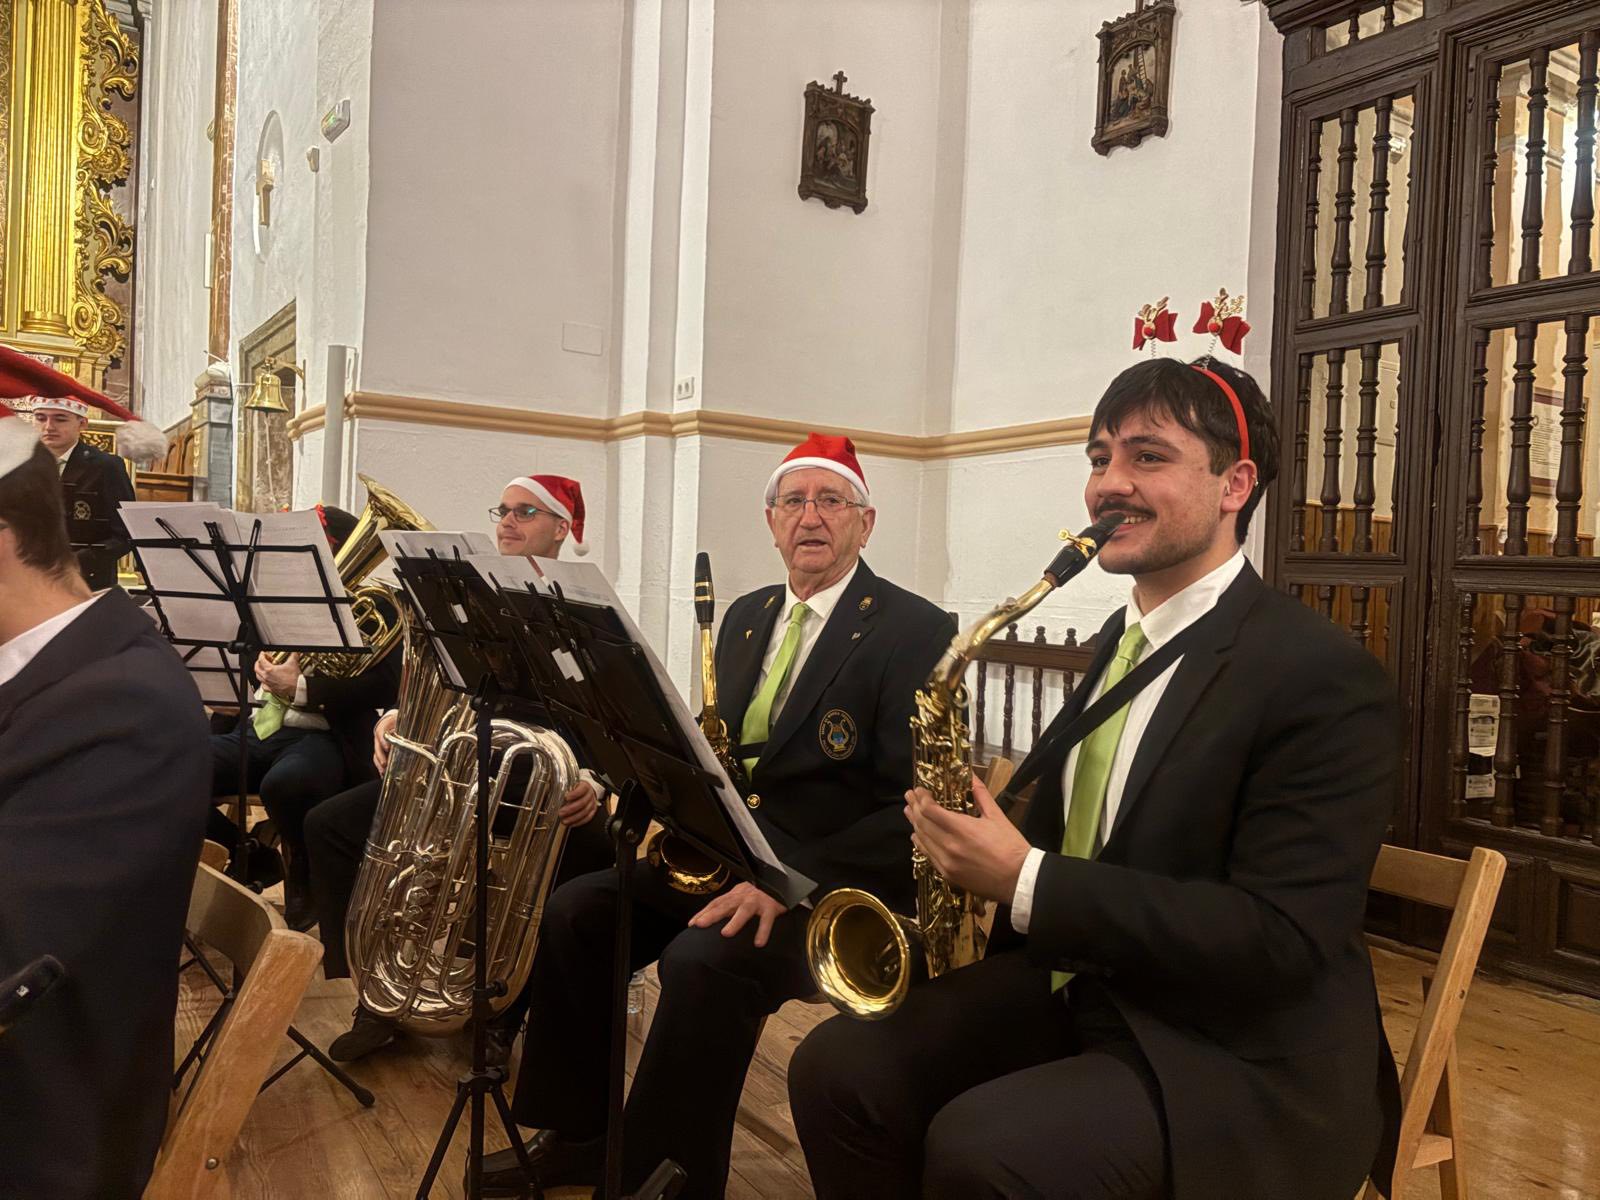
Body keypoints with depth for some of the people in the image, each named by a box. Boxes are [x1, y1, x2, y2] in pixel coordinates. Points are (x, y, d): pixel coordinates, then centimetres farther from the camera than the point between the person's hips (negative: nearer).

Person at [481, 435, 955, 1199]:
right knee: (573, 911, -4)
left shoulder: (917, 632, -12)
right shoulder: (746, 616, 12)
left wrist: (796, 878, -28)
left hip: (837, 883, -7)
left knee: (701, 961, -31)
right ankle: (578, 1135, 13)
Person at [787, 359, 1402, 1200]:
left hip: (1247, 1061, -7)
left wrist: (1025, 881, -26)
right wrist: (983, 818, 1)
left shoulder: (1324, 678, -16)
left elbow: (1283, 941, -23)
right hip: (1077, 991, 7)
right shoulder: (1123, 637, 9)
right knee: (838, 1067, -9)